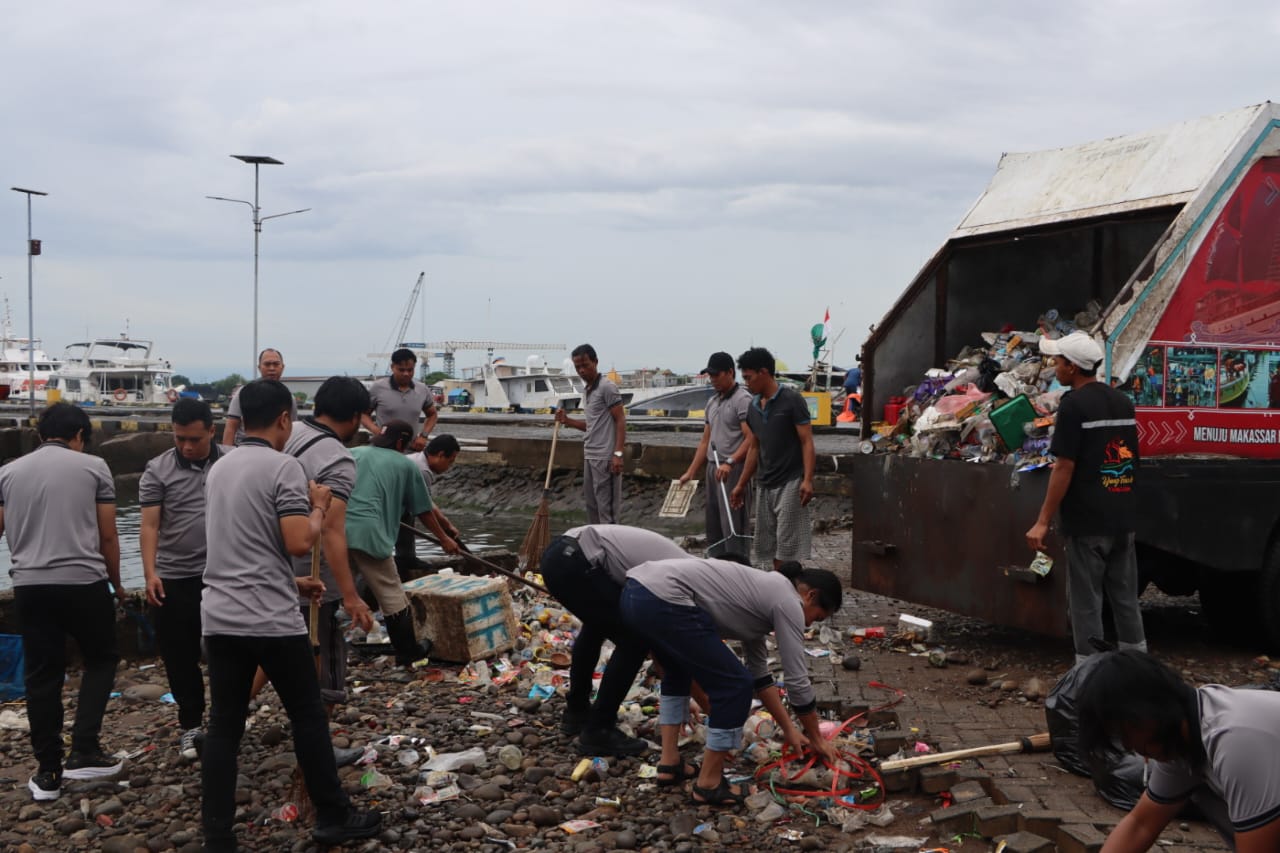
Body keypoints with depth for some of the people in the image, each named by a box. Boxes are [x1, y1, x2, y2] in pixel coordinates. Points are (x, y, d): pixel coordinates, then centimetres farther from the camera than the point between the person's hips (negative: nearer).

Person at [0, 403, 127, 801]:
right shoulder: (92, 466, 2)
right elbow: (107, 536, 2)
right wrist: (117, 584, 15)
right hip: (84, 583, -3)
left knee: (42, 677, 10)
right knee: (101, 660, 16)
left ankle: (48, 772, 14)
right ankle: (84, 751, 5)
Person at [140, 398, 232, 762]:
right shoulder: (157, 470, -1)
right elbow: (149, 525, -3)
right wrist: (150, 573, -14)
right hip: (173, 579, 1)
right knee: (180, 656, 8)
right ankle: (190, 725, 23)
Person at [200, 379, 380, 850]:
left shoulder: (219, 469, 13)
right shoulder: (283, 467, -11)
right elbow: (299, 543, -19)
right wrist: (319, 507, 0)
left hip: (219, 617, 7)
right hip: (271, 620, -7)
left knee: (224, 725, 7)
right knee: (308, 716, 7)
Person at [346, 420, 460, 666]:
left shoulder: (353, 453, 21)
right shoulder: (405, 465, 13)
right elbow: (423, 510, 20)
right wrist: (444, 539, 34)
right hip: (367, 532, -3)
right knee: (392, 594, 10)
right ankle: (408, 651, 19)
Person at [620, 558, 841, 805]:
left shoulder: (763, 593, 29)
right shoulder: (787, 602, 4)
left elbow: (759, 675, 36)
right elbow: (797, 682, 8)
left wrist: (789, 729, 41)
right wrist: (816, 738, 23)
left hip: (635, 592, 10)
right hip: (663, 600, -10)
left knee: (679, 669, 36)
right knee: (735, 686, 2)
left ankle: (669, 764, 32)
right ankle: (708, 784, 13)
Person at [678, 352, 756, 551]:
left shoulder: (743, 399, -9)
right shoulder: (712, 402, 17)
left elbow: (751, 439, -18)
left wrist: (730, 462, -30)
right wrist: (690, 472, 16)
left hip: (734, 471, -9)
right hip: (713, 469, 9)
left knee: (732, 529, -10)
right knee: (713, 528, 12)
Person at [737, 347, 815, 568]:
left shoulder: (792, 400, -9)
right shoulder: (753, 407, 11)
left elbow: (807, 442, -11)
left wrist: (807, 480, -21)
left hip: (790, 483, -7)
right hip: (765, 485, 7)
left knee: (787, 548, -8)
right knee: (770, 546, 9)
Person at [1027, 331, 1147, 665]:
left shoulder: (1074, 404, -13)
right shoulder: (1123, 401, 10)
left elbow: (1065, 467, -17)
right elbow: (1129, 459, 17)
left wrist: (1043, 521, -15)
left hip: (1087, 522, -7)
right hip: (1123, 519, 7)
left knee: (1086, 602, 1)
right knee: (1125, 598, 16)